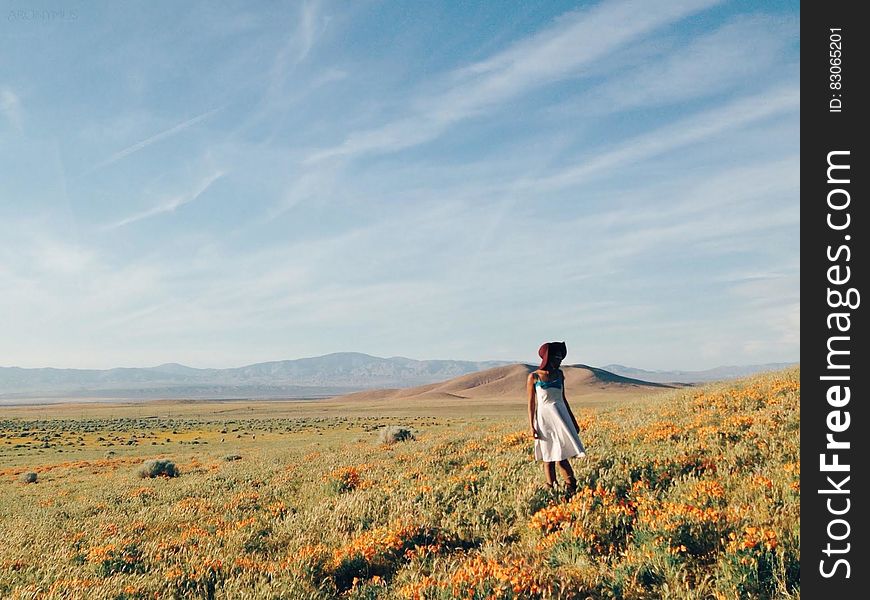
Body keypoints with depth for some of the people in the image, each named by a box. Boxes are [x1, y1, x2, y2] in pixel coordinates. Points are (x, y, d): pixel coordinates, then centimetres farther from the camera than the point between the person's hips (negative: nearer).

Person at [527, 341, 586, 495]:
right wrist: (531, 426, -8)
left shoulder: (559, 374, 7)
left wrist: (573, 421, 17)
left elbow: (563, 398, 15)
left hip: (561, 417, 2)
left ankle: (571, 488, 4)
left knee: (561, 457, -7)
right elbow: (531, 403, -3)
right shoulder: (534, 376, -5)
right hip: (544, 419, -2)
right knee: (548, 459, 4)